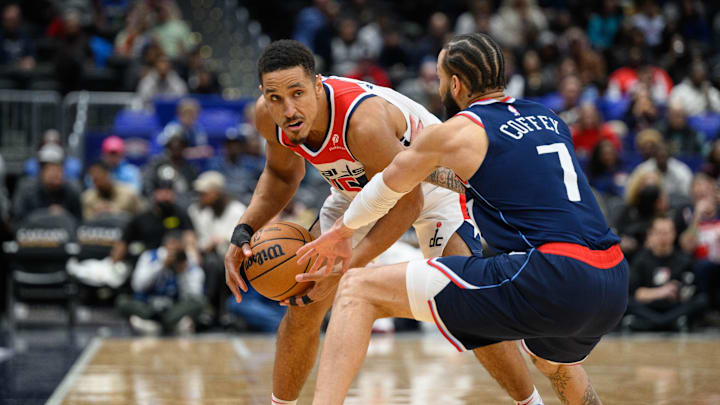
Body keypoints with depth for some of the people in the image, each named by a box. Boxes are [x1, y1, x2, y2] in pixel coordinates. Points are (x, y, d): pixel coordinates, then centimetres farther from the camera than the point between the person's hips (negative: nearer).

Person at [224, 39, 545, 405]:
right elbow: (282, 174, 1)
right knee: (303, 307, 0)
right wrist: (244, 232, -16)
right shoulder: (269, 116, -22)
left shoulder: (363, 121, -42)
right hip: (359, 189, 6)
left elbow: (407, 203, -31)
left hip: (430, 182, -6)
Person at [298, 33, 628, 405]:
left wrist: (341, 231, 40)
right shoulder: (549, 120, 22)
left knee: (358, 291, -2)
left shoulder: (458, 132, 6)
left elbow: (387, 186, 22)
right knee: (555, 363, 44)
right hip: (613, 287, 7)